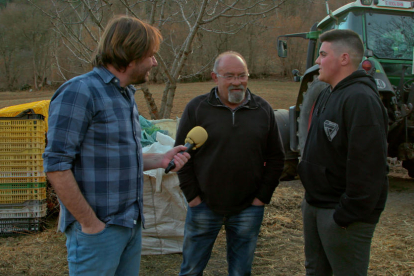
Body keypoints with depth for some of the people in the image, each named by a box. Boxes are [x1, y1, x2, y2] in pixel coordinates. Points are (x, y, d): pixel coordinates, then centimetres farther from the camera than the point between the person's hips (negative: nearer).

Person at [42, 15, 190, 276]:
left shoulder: (125, 95, 13)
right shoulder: (80, 92, -16)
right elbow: (57, 166, -20)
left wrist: (160, 160, 6)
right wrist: (89, 223, -17)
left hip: (132, 224, 9)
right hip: (98, 230, -8)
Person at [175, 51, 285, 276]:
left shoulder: (263, 110, 3)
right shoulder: (196, 108, -3)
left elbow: (276, 157, 6)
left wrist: (263, 196, 0)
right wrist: (192, 195, -5)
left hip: (248, 209, 2)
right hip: (204, 206, -1)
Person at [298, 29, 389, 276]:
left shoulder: (361, 99, -22)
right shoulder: (329, 94, 12)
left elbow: (367, 165, -27)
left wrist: (349, 213, -24)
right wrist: (312, 199, 17)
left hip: (341, 211, -10)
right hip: (317, 204, 10)